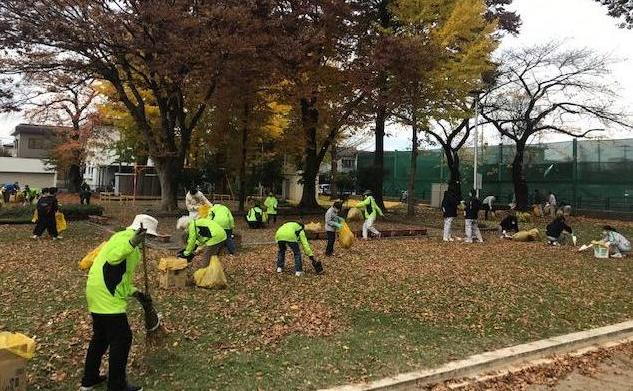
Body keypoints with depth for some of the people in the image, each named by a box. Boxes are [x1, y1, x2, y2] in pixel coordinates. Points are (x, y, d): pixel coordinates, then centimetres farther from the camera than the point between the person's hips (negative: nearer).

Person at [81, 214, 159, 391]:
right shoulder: (127, 236, -11)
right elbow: (112, 258, -31)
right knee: (122, 338, -1)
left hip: (97, 295, 11)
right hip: (107, 297, -11)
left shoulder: (124, 237, 20)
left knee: (101, 337, 22)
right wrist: (132, 243, -45)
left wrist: (134, 292, 17)